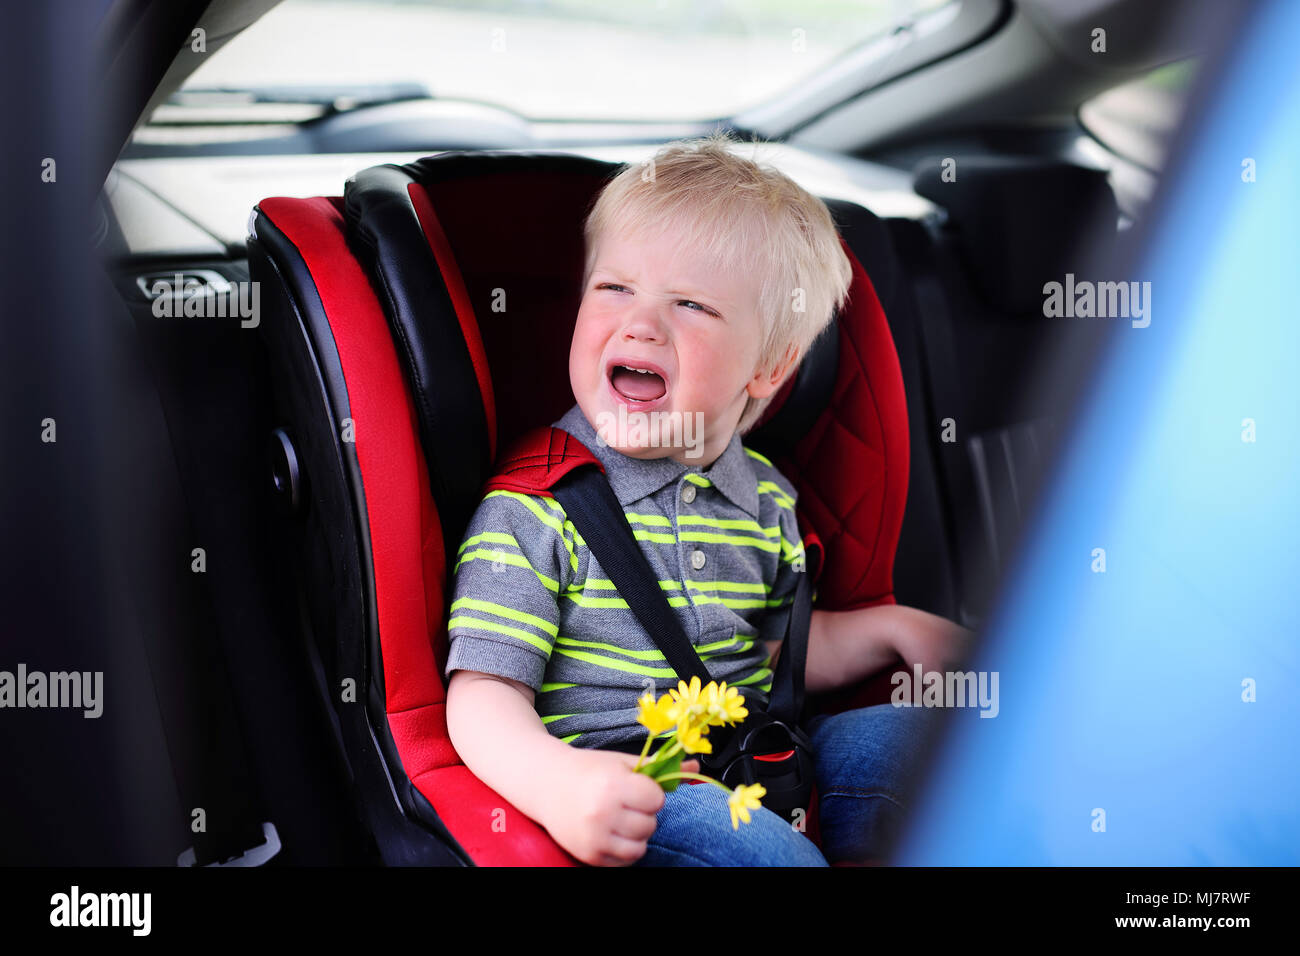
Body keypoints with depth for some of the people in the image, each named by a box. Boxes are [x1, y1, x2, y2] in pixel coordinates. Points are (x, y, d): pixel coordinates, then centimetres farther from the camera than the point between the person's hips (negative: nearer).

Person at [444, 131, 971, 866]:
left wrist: (885, 629, 10)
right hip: (624, 799, -6)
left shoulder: (764, 496, 9)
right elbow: (484, 695, -16)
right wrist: (557, 782, -35)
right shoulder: (536, 503, -9)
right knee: (707, 824, -33)